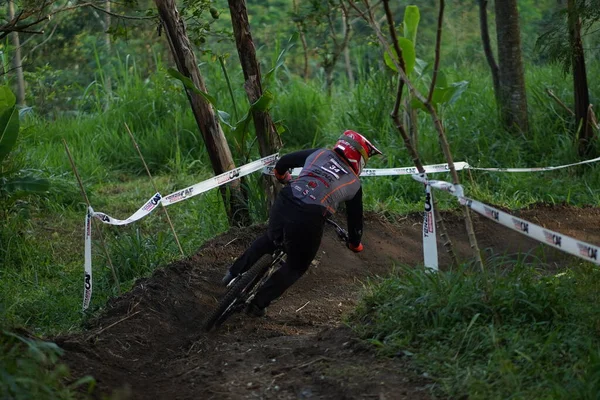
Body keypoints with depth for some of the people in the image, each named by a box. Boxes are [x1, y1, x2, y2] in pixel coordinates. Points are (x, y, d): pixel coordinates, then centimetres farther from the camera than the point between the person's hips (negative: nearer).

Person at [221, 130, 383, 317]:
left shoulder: (319, 153, 18)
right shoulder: (354, 184, 15)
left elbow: (282, 163, 21)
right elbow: (355, 218, 22)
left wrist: (284, 179, 44)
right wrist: (355, 244, 41)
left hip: (282, 204, 3)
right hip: (308, 221, -3)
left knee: (270, 239, 37)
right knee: (296, 267, 22)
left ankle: (234, 273, 38)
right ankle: (258, 304, 17)